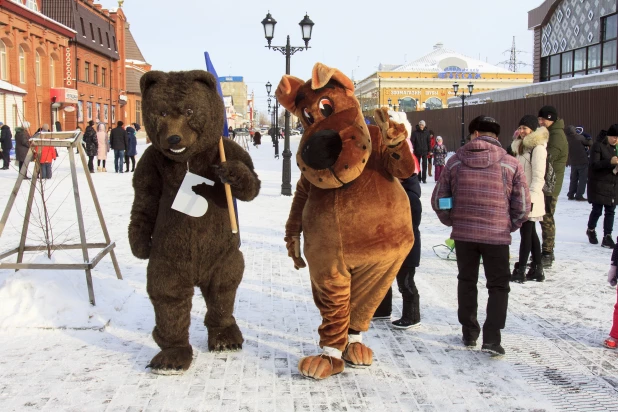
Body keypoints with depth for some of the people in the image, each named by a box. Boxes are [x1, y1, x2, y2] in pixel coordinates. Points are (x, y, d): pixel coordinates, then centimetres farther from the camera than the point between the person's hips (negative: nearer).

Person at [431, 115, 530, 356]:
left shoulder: (455, 161, -1)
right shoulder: (510, 164, -5)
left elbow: (438, 200, 3)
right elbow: (522, 206, -2)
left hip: (463, 234, 2)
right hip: (497, 236, -2)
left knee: (467, 282, 19)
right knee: (498, 286, 11)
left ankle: (469, 333, 27)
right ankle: (491, 338, 1)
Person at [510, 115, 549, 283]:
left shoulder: (538, 148, -13)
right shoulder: (522, 146, 16)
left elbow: (538, 176, -18)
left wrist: (531, 197, -22)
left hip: (530, 198, -9)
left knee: (526, 233, -3)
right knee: (531, 233, 13)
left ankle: (520, 271, 2)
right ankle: (537, 270, 20)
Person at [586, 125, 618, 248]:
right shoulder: (598, 145, -7)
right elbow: (594, 165, -15)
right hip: (599, 184, -5)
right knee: (597, 210, 2)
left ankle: (607, 236, 8)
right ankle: (591, 230, 28)